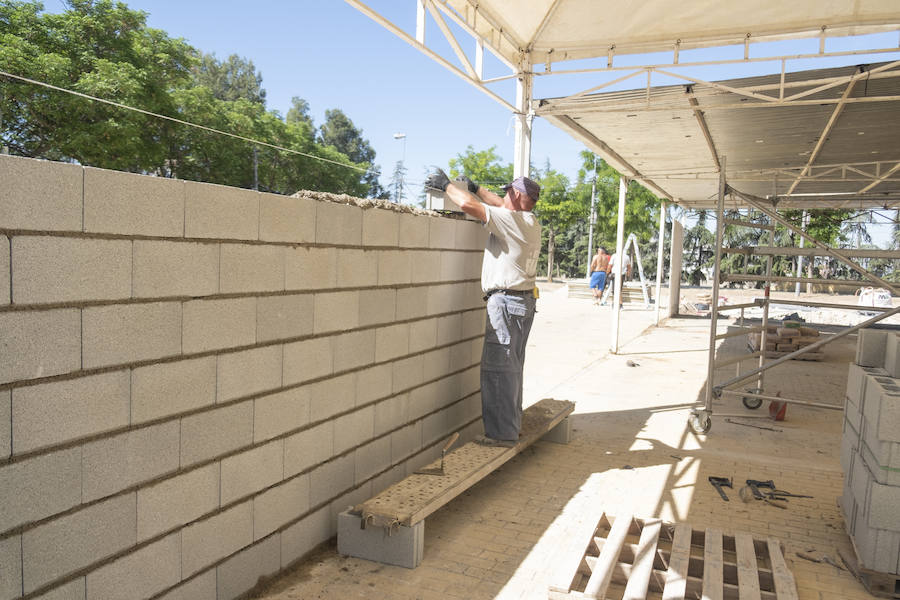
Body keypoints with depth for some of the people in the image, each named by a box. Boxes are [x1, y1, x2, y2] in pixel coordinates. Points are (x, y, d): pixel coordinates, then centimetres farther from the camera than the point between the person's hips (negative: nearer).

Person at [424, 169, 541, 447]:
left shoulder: (513, 221, -14)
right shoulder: (529, 222, 13)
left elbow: (469, 205, -18)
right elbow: (502, 205, 32)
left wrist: (446, 185, -2)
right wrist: (476, 188, 32)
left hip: (506, 300, -10)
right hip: (523, 300, 10)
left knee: (498, 367, -6)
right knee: (510, 367, 16)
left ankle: (502, 433, -2)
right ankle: (511, 425, 25)